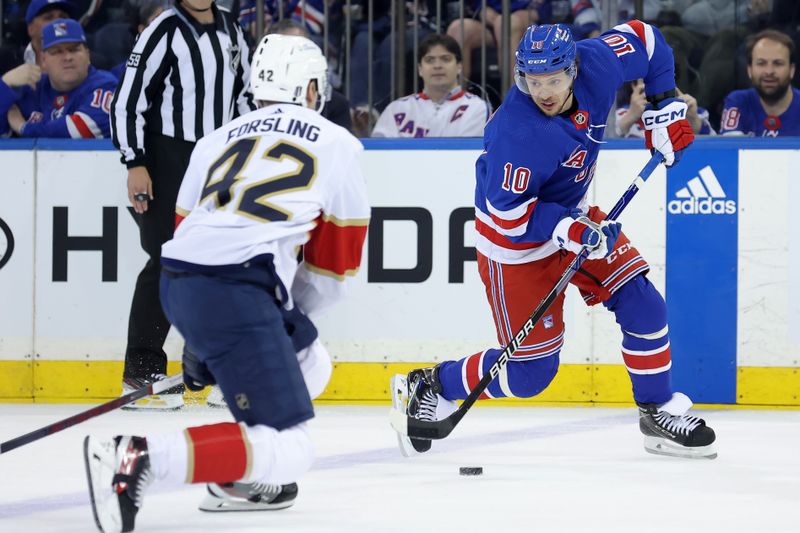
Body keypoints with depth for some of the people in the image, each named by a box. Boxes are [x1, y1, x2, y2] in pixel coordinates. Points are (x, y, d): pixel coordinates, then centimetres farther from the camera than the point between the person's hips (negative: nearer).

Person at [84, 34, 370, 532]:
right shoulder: (337, 145, 12)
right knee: (287, 450, -8)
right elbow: (333, 269, 12)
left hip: (178, 285, 7)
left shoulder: (219, 139, 26)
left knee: (311, 363, 29)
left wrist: (201, 342, 34)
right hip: (233, 294, -7)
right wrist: (287, 315, 27)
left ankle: (239, 480, 20)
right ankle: (137, 458, -23)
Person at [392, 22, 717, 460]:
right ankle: (428, 387, 16)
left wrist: (664, 104, -1)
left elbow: (642, 38, 2)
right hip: (514, 242, -7)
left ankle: (658, 412, 15)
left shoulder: (596, 64, -19)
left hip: (574, 213, 7)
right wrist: (571, 231, -36)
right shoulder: (517, 135, -37)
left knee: (640, 302, -2)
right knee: (531, 370, -3)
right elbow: (508, 214, -28)